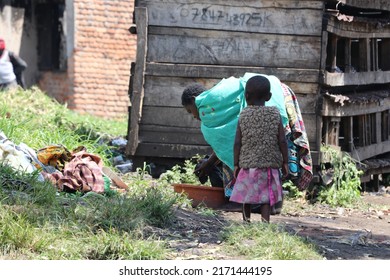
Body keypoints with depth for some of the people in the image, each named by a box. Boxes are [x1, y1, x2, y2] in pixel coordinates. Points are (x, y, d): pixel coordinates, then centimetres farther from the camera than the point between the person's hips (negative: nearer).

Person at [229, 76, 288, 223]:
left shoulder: (243, 115, -2)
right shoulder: (275, 114, -2)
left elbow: (237, 143, -2)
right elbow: (282, 141, -3)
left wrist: (236, 164, 6)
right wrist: (285, 162, 5)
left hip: (247, 164, 0)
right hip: (269, 164, 0)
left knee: (247, 199, 12)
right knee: (266, 199, 1)